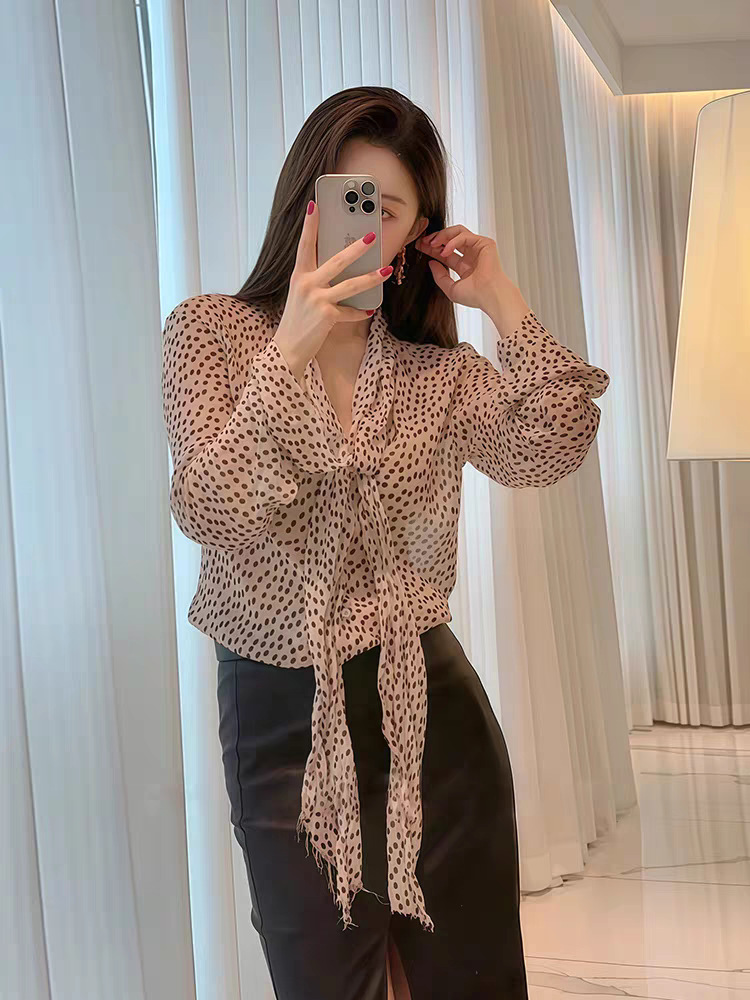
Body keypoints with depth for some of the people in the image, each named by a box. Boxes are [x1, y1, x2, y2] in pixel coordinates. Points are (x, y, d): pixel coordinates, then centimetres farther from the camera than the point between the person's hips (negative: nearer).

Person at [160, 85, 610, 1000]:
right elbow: (208, 511, -17)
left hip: (431, 712, 2)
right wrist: (289, 349, -26)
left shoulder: (439, 370, 5)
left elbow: (549, 453, -12)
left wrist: (502, 301, -10)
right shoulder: (210, 331, -3)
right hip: (283, 723, -2)